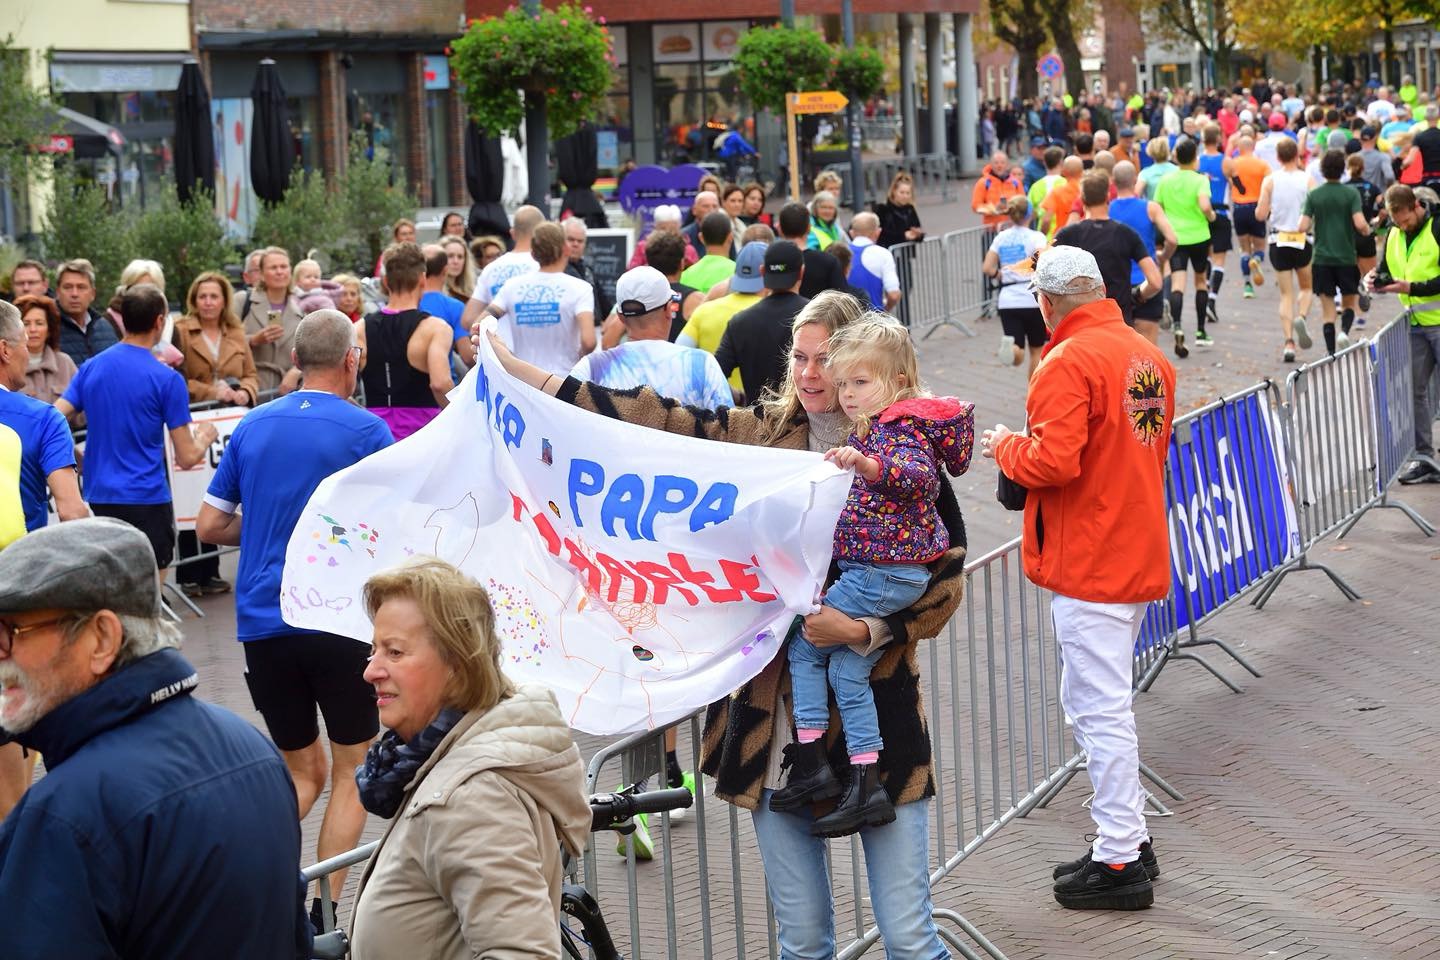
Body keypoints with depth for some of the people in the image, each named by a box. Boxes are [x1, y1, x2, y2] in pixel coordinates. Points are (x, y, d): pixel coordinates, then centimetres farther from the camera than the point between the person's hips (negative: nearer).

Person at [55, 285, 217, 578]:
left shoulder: (91, 368, 5)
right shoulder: (167, 379, -9)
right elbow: (186, 458, -6)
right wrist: (205, 437, 15)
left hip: (97, 498, 5)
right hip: (146, 503, -5)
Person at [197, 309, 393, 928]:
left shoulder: (252, 426, 7)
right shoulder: (365, 430, -7)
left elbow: (210, 527, 10)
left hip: (261, 622, 4)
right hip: (341, 620, -4)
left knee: (303, 771, 18)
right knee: (351, 771, 10)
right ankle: (323, 917, 3)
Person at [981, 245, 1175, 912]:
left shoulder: (1069, 362, -17)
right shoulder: (1149, 356, 10)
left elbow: (1053, 462, -25)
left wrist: (1003, 447, -6)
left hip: (1088, 561, -9)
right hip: (1139, 552, 9)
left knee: (1101, 709, -3)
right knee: (1095, 701, 19)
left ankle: (1120, 864, 2)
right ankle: (1128, 840, 25)